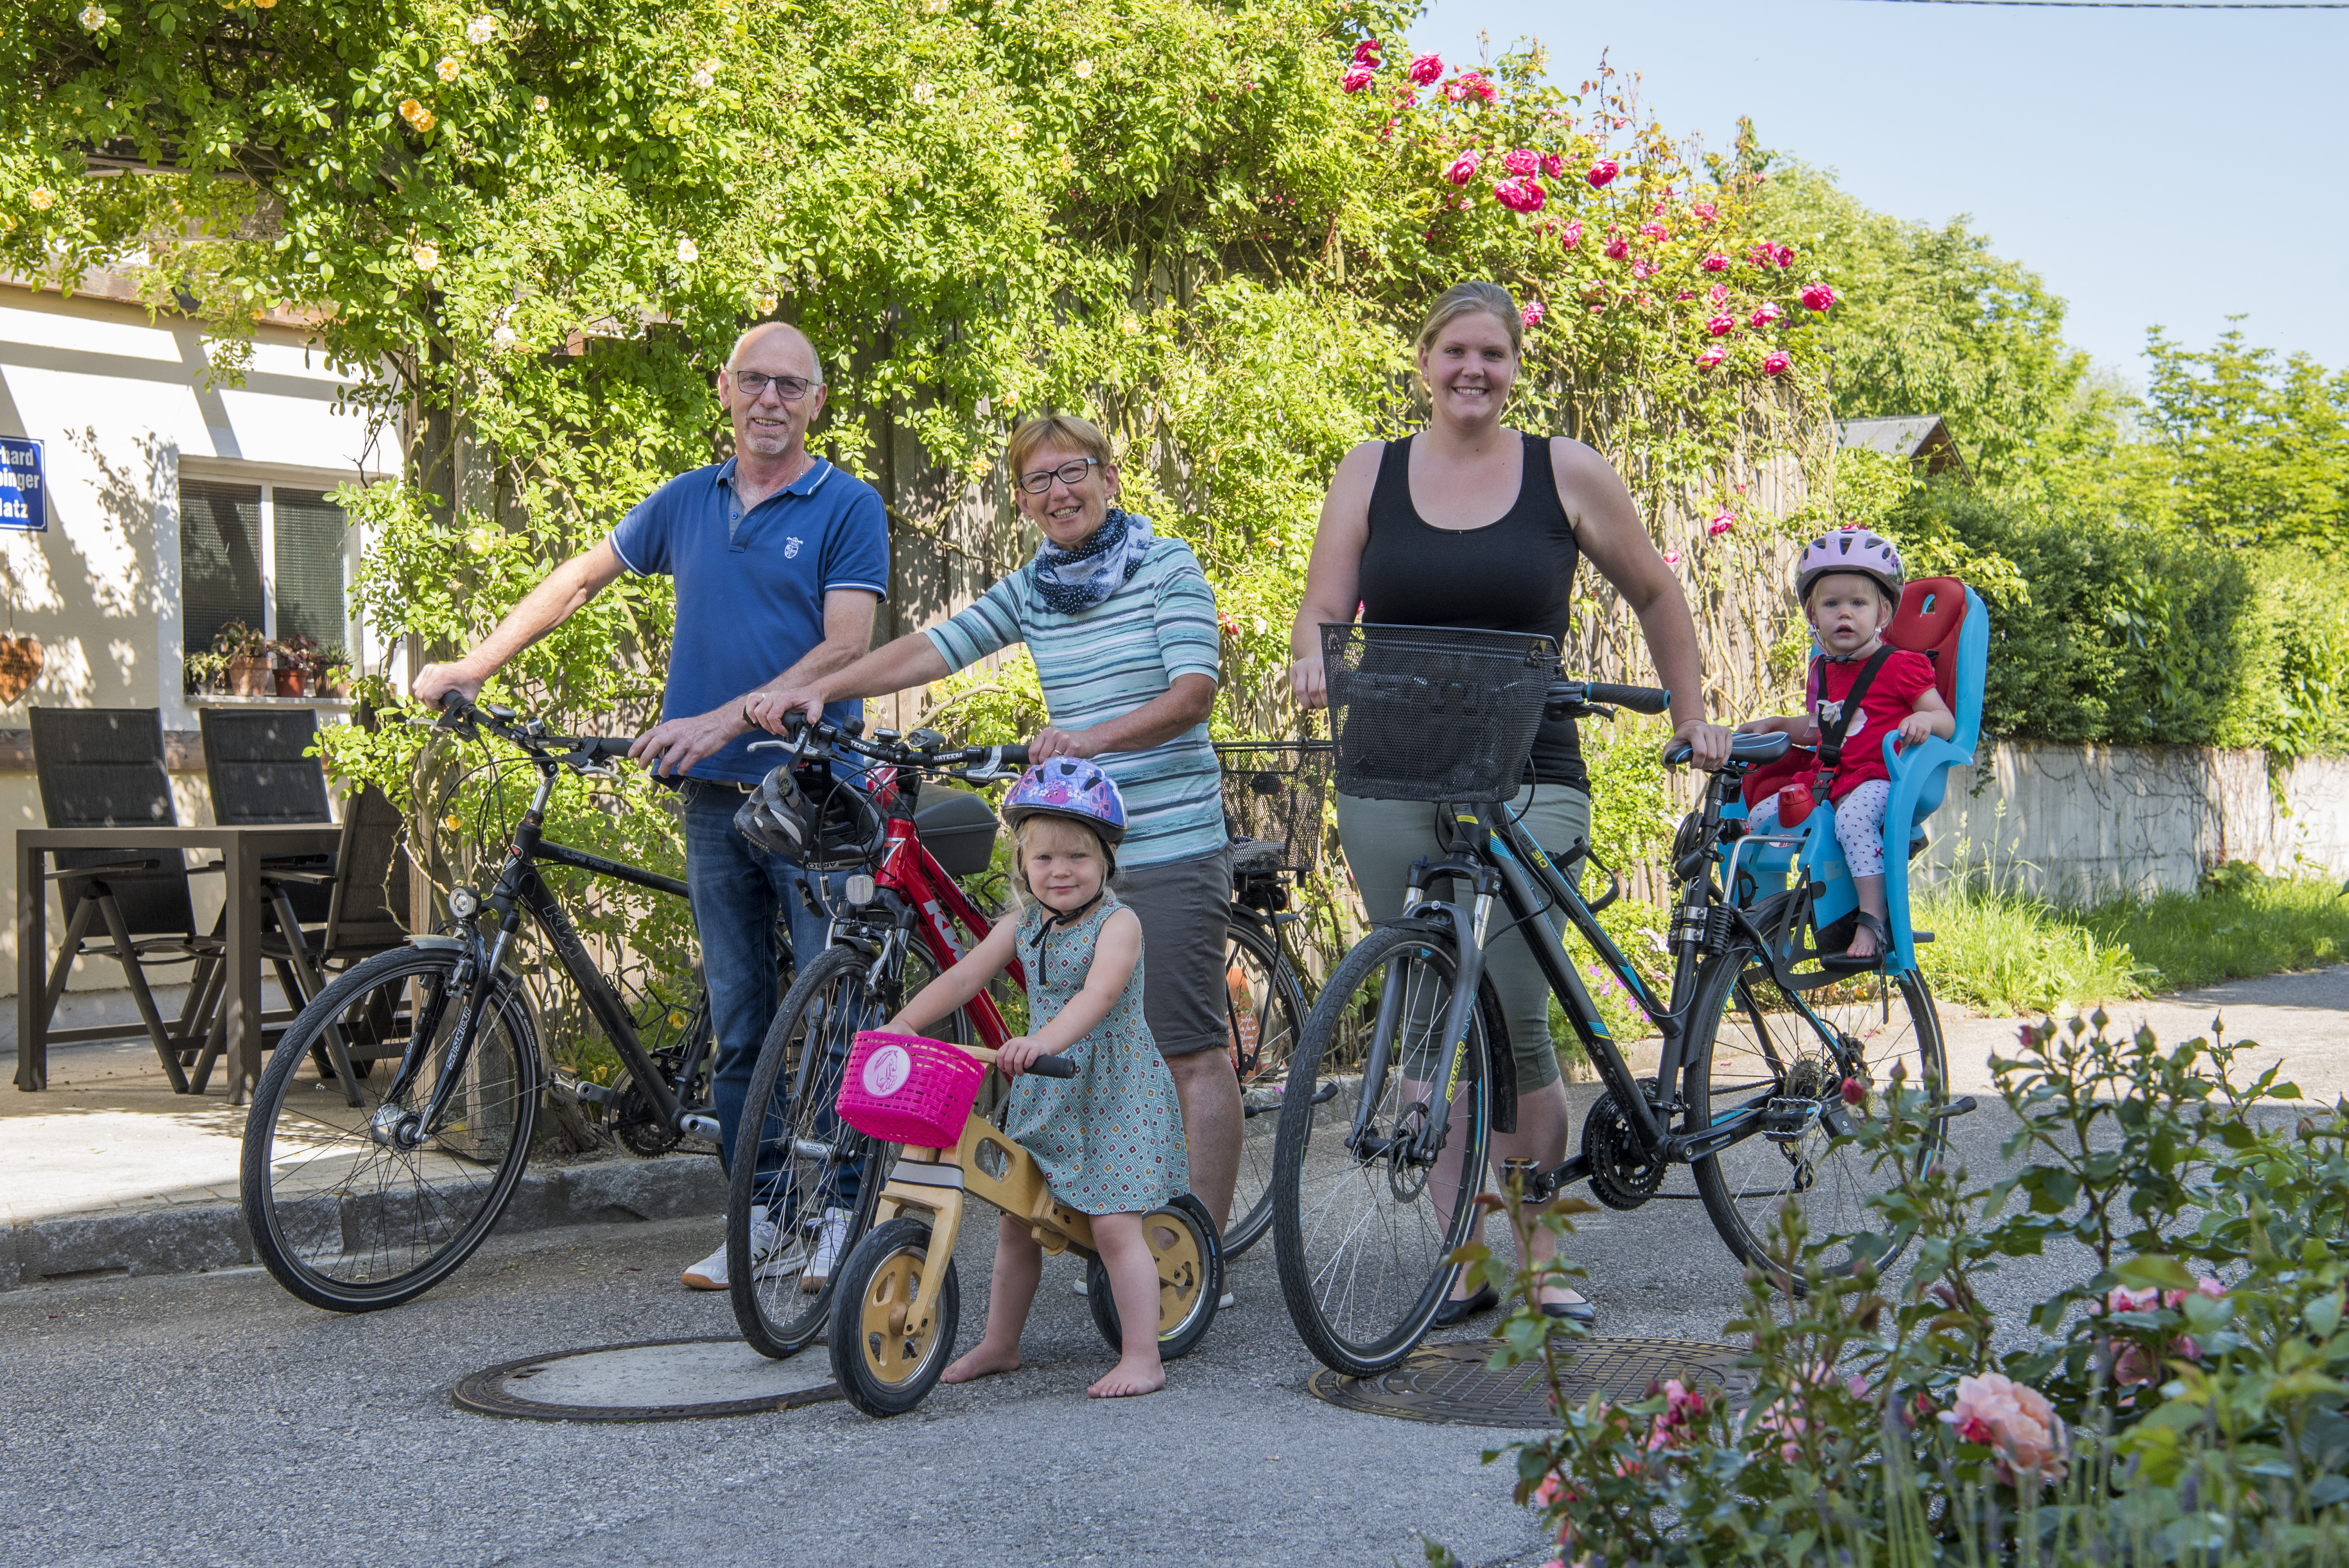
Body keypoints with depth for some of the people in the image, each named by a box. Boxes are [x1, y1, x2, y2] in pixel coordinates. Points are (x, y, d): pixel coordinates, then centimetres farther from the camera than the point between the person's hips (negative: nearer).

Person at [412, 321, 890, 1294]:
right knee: (737, 1020, 8)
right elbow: (581, 578, 21)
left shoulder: (847, 507, -3)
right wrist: (473, 666, 16)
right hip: (715, 794, 5)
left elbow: (846, 647, -12)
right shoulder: (689, 501, 12)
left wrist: (723, 719, -20)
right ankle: (758, 1214, 16)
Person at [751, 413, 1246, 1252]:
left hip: (1172, 846, -6)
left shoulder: (1169, 567, -4)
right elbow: (931, 648, 6)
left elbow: (1194, 692, -14)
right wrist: (817, 691, -6)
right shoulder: (1029, 591, 13)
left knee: (1192, 1052, -5)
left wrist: (1092, 737, -29)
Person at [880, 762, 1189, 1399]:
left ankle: (1142, 1357, -4)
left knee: (1114, 1224, -11)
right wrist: (901, 1026, -9)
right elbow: (964, 976, 4)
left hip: (1114, 1089, -7)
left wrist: (1044, 1040, -49)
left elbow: (1100, 992, -33)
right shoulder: (1024, 926, 5)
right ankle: (999, 1343, 26)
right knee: (1018, 1218, 12)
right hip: (1043, 1092, 7)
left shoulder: (1119, 923, -16)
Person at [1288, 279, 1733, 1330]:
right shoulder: (1371, 473, 9)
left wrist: (1692, 719, 15)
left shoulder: (1567, 473, 5)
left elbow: (1654, 594, 15)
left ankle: (1541, 1259, 4)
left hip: (1526, 778, -2)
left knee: (1512, 1020, -11)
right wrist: (1314, 664, -17)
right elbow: (1322, 611, 4)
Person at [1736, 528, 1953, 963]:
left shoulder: (1900, 666, -4)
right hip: (1828, 779, 7)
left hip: (1879, 779, -7)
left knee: (1853, 817, -38)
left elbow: (1947, 722, -5)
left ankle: (1873, 924, -36)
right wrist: (1773, 725, 20)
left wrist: (1924, 719, -27)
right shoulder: (1822, 670, 17)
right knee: (1761, 816, -6)